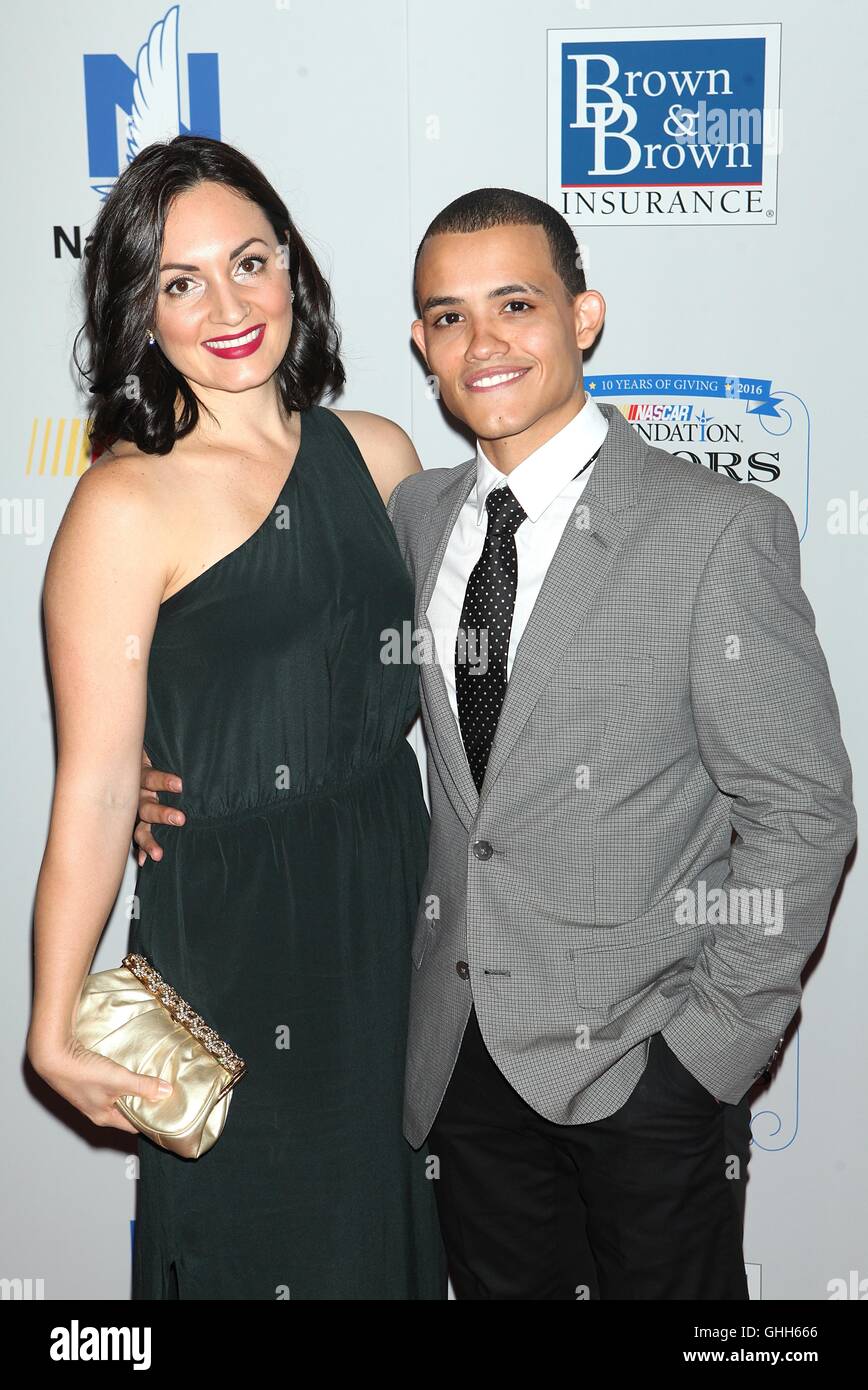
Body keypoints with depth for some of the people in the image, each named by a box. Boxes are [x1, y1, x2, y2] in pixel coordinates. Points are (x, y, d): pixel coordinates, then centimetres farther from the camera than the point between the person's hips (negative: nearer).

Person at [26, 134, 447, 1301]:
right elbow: (95, 788, -15)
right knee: (262, 1240, 16)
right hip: (233, 938, -5)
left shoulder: (378, 453, 1)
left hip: (396, 906, 5)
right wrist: (56, 1023, -14)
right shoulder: (126, 506, -15)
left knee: (393, 1222, 23)